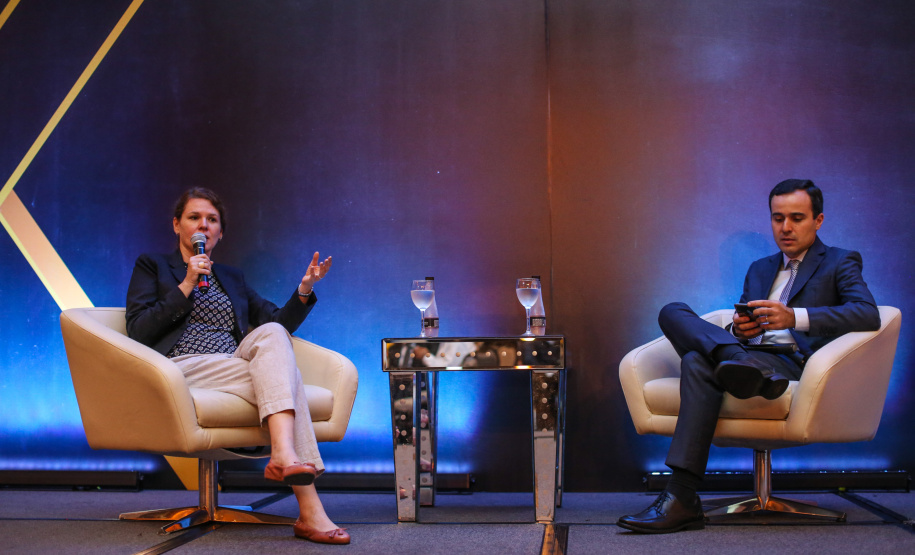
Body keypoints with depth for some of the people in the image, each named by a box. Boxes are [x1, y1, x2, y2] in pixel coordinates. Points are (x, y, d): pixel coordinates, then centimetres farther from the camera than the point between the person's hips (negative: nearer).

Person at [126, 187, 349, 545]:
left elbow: (279, 324, 22)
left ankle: (284, 454, -49)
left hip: (237, 364, 4)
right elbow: (138, 332, 0)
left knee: (271, 333, -31)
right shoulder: (152, 266, 15)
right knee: (284, 379, -30)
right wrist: (187, 285, -6)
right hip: (183, 367, -4)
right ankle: (309, 511, -44)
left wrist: (305, 289, 3)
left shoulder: (232, 277, 29)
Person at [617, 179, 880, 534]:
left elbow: (868, 315, -6)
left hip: (793, 362, -6)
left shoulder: (839, 263, 14)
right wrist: (737, 329, -1)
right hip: (750, 355, 6)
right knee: (673, 313, -17)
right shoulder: (759, 269, 33)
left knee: (698, 362, -34)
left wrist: (794, 317, -19)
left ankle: (681, 498, -43)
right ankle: (740, 363, -43)